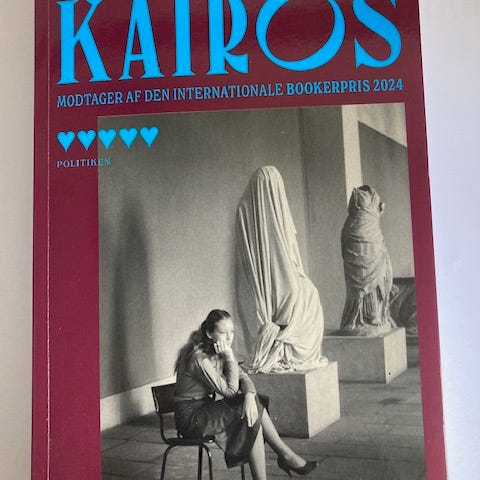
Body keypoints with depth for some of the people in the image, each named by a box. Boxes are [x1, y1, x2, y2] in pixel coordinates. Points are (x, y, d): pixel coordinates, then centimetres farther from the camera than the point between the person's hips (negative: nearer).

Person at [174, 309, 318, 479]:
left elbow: (243, 377, -4)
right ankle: (286, 455, -5)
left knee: (253, 406, -11)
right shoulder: (199, 358, -24)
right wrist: (229, 357, -22)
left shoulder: (219, 352, 3)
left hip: (205, 408, 8)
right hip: (191, 417, -8)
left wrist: (250, 396, -25)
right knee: (252, 419, -18)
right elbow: (230, 391, -19)